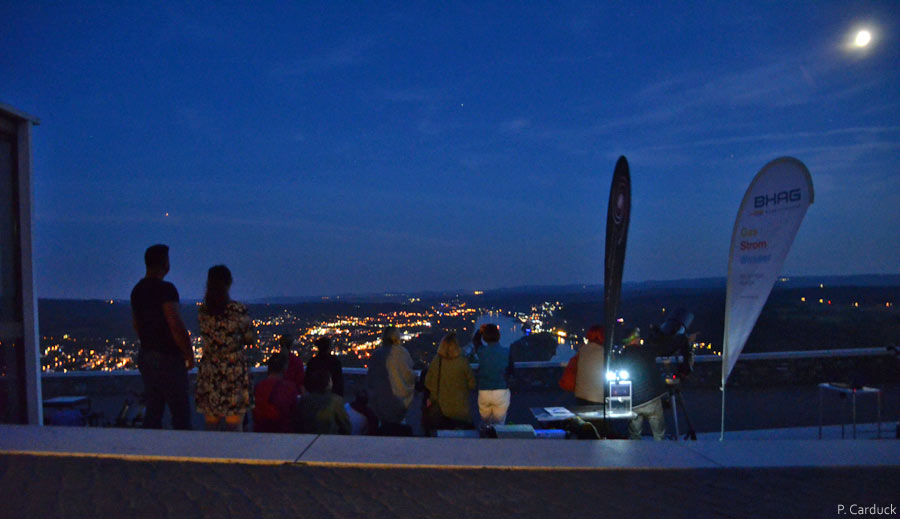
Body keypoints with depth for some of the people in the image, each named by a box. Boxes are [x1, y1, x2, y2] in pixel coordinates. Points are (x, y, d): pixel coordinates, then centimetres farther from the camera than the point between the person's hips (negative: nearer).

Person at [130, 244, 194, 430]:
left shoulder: (137, 290, 10)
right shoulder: (165, 289, -17)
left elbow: (136, 324, 19)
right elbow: (176, 325, -20)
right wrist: (189, 354, -12)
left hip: (145, 356, 8)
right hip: (167, 357, -8)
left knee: (153, 409, 14)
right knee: (180, 411, -1)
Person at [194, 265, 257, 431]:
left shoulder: (202, 310, 0)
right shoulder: (238, 310, -12)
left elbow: (207, 336, 11)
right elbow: (251, 339, -3)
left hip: (209, 372, 4)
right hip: (235, 373, -4)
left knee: (211, 427, 15)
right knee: (234, 428, 4)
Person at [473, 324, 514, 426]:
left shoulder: (481, 351, -7)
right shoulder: (506, 352, -9)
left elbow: (475, 340, 16)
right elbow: (510, 371, 4)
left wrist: (480, 330, 7)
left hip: (484, 392, 1)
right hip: (501, 392, -1)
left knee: (485, 422, 19)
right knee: (499, 424, 10)